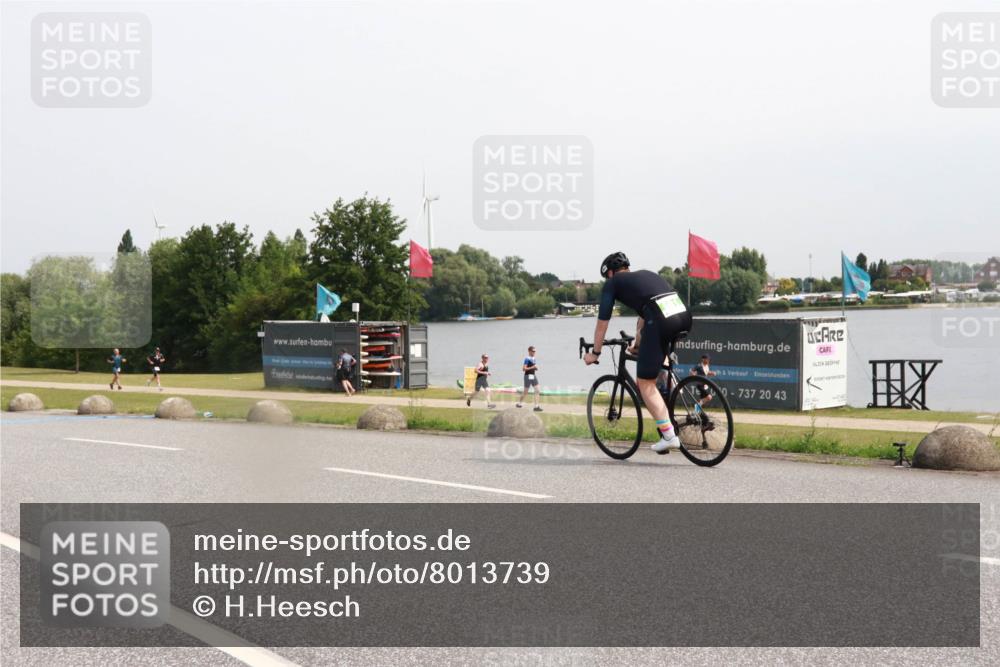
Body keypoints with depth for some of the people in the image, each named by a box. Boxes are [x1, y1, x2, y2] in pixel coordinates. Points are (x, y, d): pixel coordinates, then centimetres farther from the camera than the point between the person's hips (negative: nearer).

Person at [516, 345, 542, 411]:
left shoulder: (534, 359, 11)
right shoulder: (527, 359, -13)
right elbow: (524, 368, -18)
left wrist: (536, 368, 1)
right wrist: (532, 367, -22)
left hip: (534, 376, 8)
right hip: (528, 376, -8)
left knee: (537, 391, -2)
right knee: (525, 392, 3)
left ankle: (536, 406, -2)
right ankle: (519, 403, 23)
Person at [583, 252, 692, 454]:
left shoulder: (612, 283, 17)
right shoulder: (646, 274, 35)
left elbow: (602, 322, 20)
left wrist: (595, 353, 32)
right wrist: (637, 344, 58)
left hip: (661, 322, -6)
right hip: (685, 316, 6)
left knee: (645, 383, 3)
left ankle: (668, 435, -4)